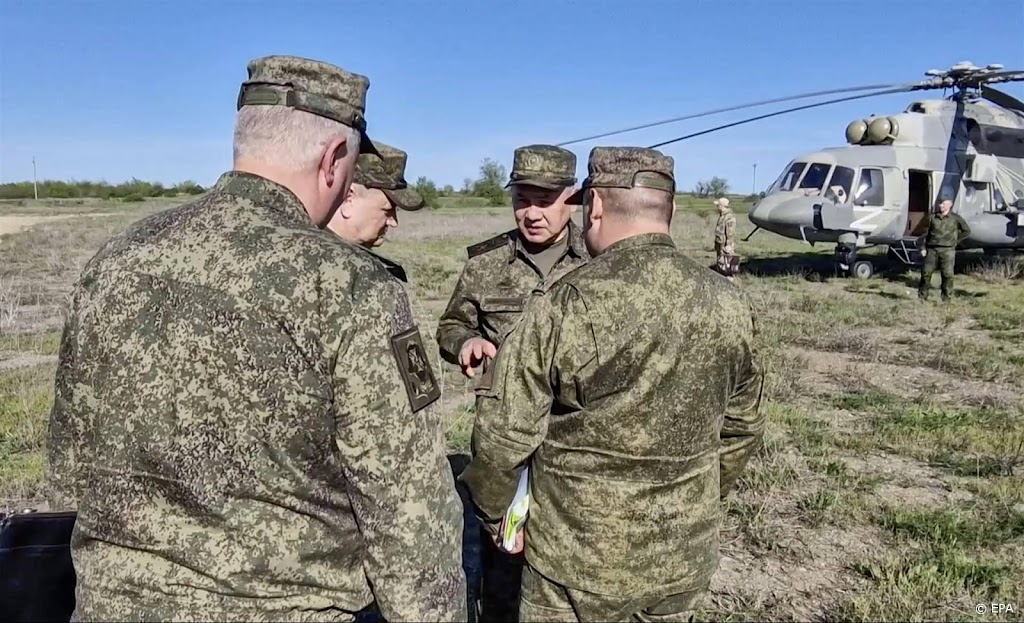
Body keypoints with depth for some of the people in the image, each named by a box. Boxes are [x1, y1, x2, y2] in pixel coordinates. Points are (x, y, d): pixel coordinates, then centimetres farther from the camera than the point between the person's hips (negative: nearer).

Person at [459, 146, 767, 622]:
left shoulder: (564, 307, -22)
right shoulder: (730, 305, -6)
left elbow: (504, 434, -16)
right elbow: (741, 428, 5)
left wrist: (493, 511, 3)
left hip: (582, 558, -4)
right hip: (686, 554, 5)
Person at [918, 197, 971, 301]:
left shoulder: (955, 218, 4)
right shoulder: (933, 217, 10)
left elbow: (967, 230, 11)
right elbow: (926, 233, 10)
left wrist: (955, 241, 5)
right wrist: (923, 248, 3)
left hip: (947, 250, -2)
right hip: (932, 249, 2)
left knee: (947, 274, -2)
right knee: (926, 272, -1)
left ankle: (946, 298, 5)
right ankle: (922, 296, 9)